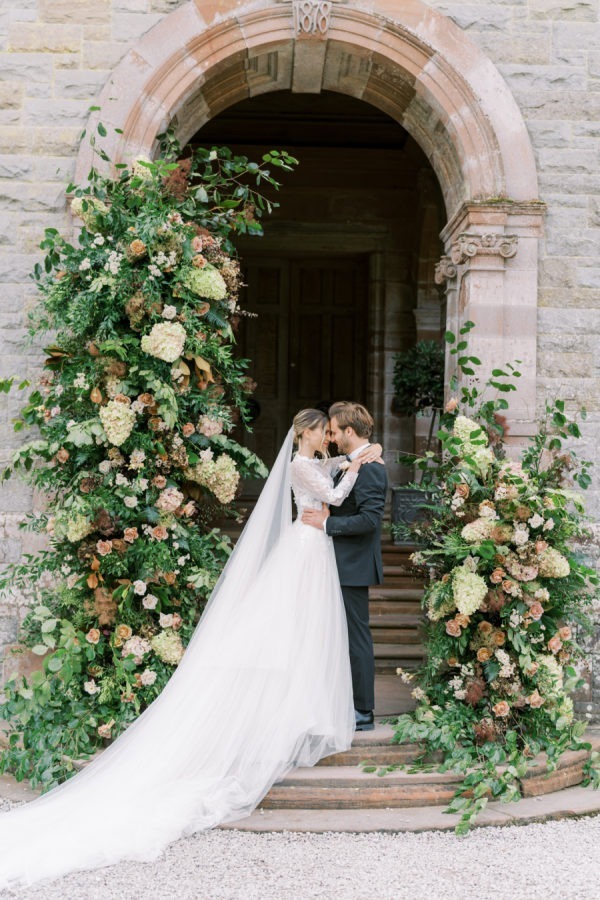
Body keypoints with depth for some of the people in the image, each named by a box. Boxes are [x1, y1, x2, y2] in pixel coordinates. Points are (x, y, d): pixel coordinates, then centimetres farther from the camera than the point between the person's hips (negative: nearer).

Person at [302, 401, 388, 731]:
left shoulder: (368, 468, -18)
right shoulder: (355, 463, 14)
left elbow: (370, 519, -24)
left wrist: (326, 523, -20)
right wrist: (327, 513, 2)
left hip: (354, 566, -10)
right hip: (346, 564, 10)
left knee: (356, 636, -3)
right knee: (349, 636, 15)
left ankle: (363, 713, 5)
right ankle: (353, 704, 25)